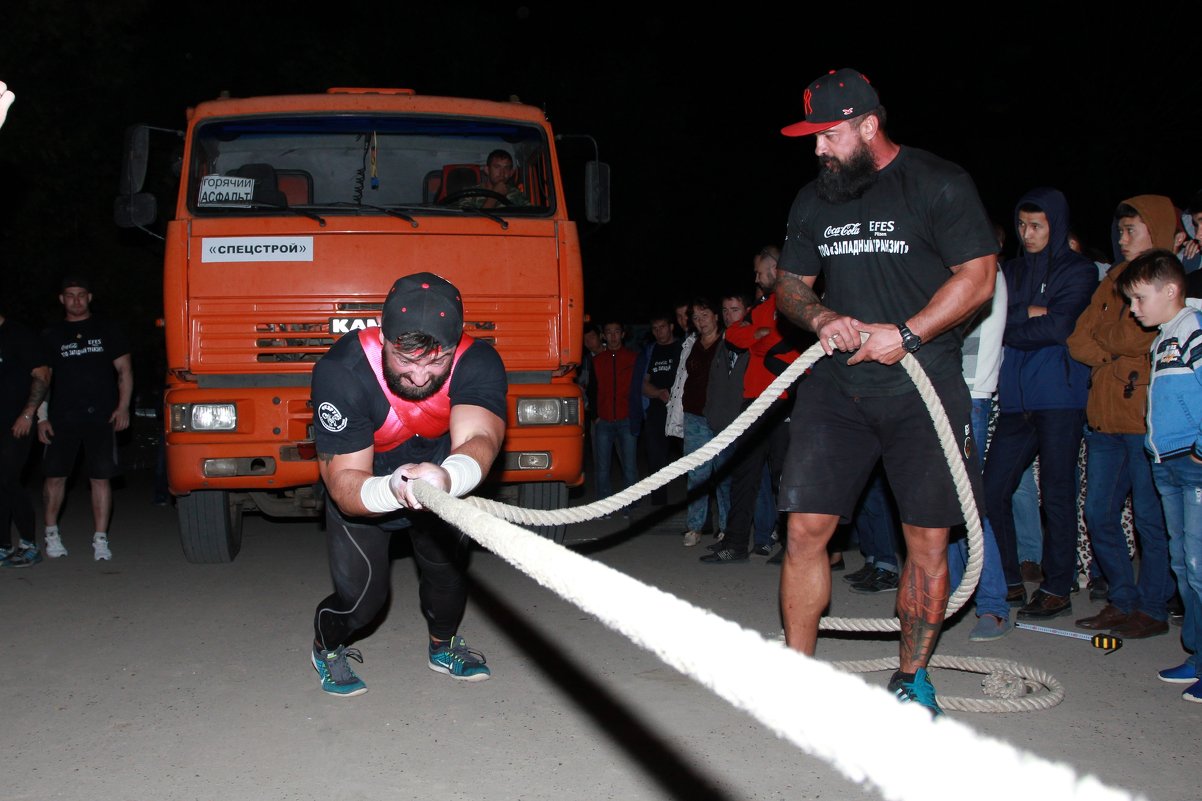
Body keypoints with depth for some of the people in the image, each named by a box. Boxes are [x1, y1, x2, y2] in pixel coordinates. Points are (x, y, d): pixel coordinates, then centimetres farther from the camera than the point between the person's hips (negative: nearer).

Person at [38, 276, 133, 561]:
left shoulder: (107, 329, 11)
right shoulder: (51, 335, 12)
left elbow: (124, 370, 9)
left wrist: (123, 407, -2)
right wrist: (41, 418, 2)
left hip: (102, 417, -1)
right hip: (62, 418, 1)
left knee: (101, 477, -3)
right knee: (55, 475, 3)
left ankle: (100, 539, 2)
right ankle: (51, 533, 21)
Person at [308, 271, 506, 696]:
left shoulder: (477, 362, -33)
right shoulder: (340, 372, -37)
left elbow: (478, 437, -49)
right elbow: (344, 482, -38)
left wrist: (449, 476, -74)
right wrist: (391, 491, -62)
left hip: (439, 469, 2)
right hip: (365, 485, -2)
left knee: (449, 560, -1)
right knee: (362, 593, -4)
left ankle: (443, 645, 32)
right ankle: (327, 647, 31)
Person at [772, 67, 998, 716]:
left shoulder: (940, 184, -2)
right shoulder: (813, 199, 12)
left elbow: (978, 275, -6)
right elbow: (789, 287, 17)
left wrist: (906, 334, -16)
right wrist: (822, 318, -5)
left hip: (924, 384, -3)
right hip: (836, 384, 3)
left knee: (927, 540, 1)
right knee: (805, 528, -4)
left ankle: (911, 675, 20)